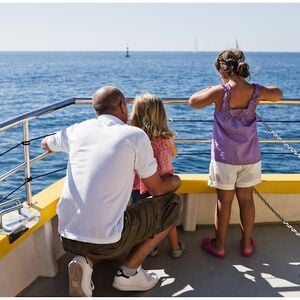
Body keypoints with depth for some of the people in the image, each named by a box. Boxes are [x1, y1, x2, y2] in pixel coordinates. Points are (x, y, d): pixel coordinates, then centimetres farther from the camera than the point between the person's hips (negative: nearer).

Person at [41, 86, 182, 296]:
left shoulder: (77, 130, 6)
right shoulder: (135, 135, -6)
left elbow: (46, 145, 29)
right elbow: (158, 189, 3)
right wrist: (176, 180, 25)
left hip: (67, 236, 6)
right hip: (104, 240, -6)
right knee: (172, 204, 11)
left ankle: (86, 261, 7)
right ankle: (129, 273, 10)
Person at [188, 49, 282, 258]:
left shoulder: (220, 91, -16)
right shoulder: (256, 91, -6)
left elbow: (193, 102, -3)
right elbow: (278, 94, 15)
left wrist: (210, 90, 10)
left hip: (225, 156, -3)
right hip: (250, 156, 3)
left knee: (224, 200, 9)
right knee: (246, 199, 15)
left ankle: (219, 246, 23)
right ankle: (247, 244, 30)